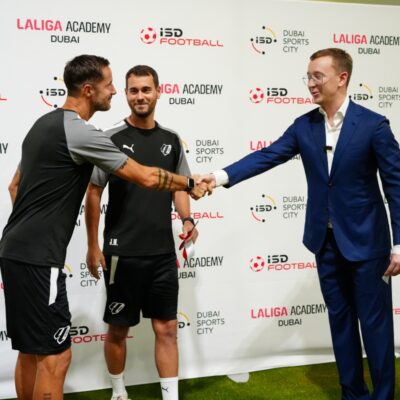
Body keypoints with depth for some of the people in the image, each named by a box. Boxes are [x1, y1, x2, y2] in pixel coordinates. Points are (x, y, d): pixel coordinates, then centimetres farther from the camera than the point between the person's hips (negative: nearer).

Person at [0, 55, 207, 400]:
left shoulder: (45, 124, 14)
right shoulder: (80, 132, -16)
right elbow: (146, 177, -12)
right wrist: (190, 184, 3)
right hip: (38, 258, -10)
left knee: (31, 351, 17)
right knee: (55, 356, -3)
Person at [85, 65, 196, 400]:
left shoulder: (171, 140, 7)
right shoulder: (112, 139, -5)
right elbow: (94, 193, -3)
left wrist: (187, 219, -3)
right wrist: (93, 246, -5)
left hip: (163, 252, 3)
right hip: (122, 253, -3)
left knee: (167, 327, 7)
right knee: (118, 328, 10)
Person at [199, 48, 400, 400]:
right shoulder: (304, 126, 2)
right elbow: (267, 156, -6)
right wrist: (221, 176, -20)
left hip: (366, 240, -5)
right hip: (326, 240, 5)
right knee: (340, 320, 14)